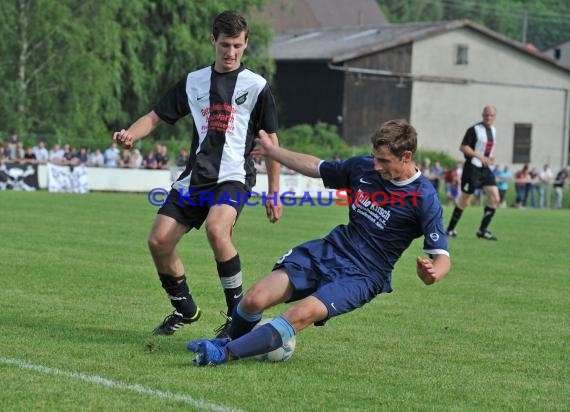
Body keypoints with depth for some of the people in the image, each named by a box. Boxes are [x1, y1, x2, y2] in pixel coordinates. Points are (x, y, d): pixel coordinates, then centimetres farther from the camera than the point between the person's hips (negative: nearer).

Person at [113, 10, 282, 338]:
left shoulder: (257, 86, 3)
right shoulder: (194, 82, 12)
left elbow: (271, 141, 6)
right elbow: (156, 117, 14)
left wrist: (273, 193, 4)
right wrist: (131, 134, -8)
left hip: (233, 178, -5)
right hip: (195, 177, 5)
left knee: (216, 229, -33)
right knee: (159, 241, -7)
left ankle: (239, 312, -20)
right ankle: (185, 309, 16)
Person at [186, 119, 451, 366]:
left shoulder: (424, 199, -14)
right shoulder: (363, 167, 2)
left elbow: (442, 257, -15)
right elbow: (316, 167, 20)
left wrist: (432, 273, -38)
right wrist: (271, 150, 26)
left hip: (361, 277, -5)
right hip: (327, 252, 5)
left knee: (302, 314, -31)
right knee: (255, 299, -11)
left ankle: (226, 353, -24)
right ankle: (231, 339, 20)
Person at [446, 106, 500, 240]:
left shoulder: (493, 130, 13)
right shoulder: (474, 129, -11)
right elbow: (463, 147, -14)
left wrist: (490, 158, 6)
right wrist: (480, 156, -21)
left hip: (485, 169, 7)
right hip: (472, 167, -7)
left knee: (494, 198, -4)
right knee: (465, 200, -2)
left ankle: (483, 230, 2)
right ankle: (450, 229, 12)